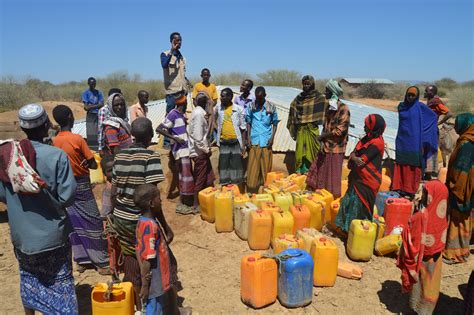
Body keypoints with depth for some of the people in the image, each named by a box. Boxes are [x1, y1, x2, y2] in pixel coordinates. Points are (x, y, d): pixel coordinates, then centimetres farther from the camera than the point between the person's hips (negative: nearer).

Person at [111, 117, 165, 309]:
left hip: (120, 218, 6)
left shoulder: (120, 156, 4)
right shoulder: (151, 156, -15)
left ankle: (133, 304, 32)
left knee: (130, 263, 18)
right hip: (141, 219, -6)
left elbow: (113, 192, 9)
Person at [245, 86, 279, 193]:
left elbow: (275, 123, 7)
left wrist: (272, 138, -3)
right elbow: (248, 123, 9)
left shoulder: (271, 107, 0)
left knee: (266, 166, 4)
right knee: (252, 167, 0)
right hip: (254, 141, 0)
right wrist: (248, 138, 1)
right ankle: (251, 191, 9)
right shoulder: (251, 107, 2)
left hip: (266, 141, 0)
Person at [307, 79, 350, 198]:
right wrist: (323, 142, -2)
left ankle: (333, 198, 19)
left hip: (336, 148, -7)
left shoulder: (343, 108, -15)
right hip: (326, 146, 7)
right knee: (319, 172, 12)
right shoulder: (329, 107, 10)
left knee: (332, 176, 4)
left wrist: (323, 136, -10)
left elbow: (340, 130, -18)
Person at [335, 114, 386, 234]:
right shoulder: (368, 138, 9)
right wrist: (355, 159, -17)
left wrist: (353, 159, -3)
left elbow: (362, 161, -21)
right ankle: (346, 228, 26)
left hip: (366, 181, -8)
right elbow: (353, 153, 4)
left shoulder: (377, 142, -17)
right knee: (350, 201, 13)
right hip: (358, 178, 8)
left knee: (358, 205, -1)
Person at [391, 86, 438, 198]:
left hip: (415, 141, -3)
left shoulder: (420, 106, -3)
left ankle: (410, 189, 9)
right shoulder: (401, 106, 7)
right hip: (402, 140, 3)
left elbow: (434, 116, 5)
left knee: (413, 165, 1)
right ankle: (399, 187, 10)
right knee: (401, 164, 3)